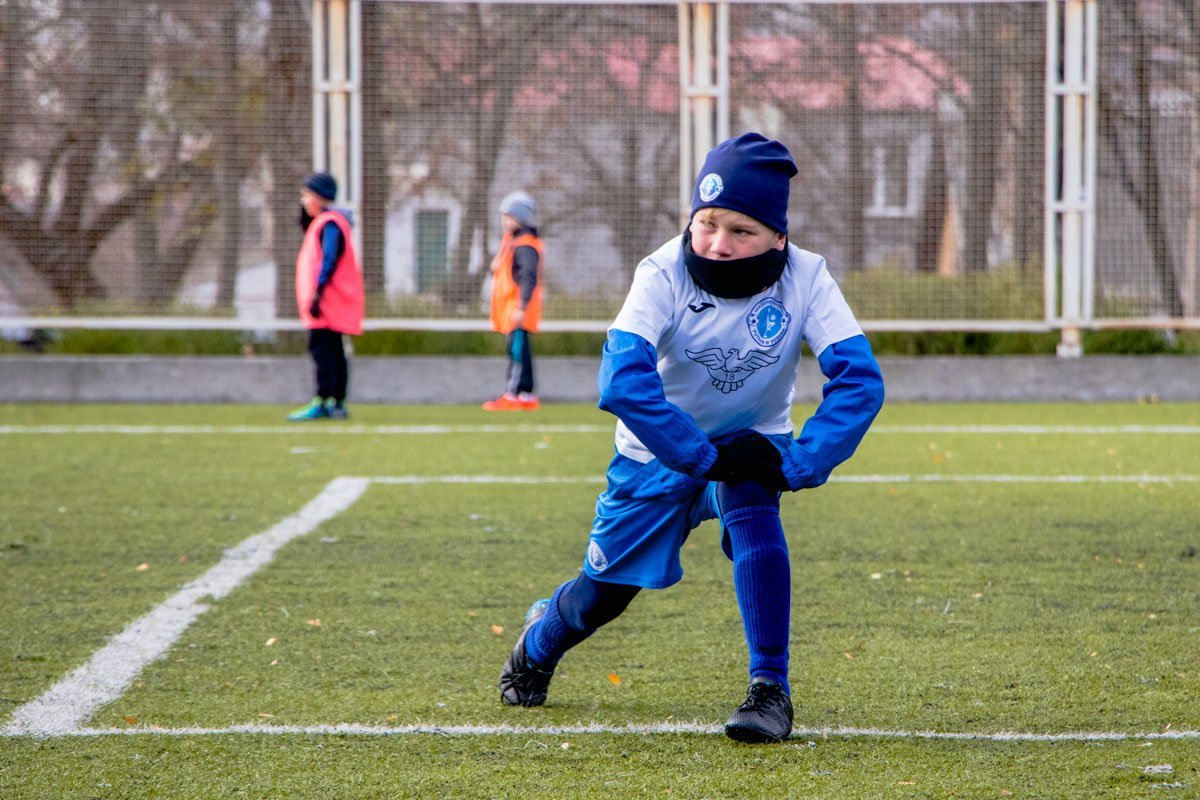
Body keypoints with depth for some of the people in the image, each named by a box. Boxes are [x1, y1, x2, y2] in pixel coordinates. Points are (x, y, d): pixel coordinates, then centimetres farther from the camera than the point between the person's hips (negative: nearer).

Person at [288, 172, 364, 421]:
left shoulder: (330, 223, -14)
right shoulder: (320, 221, 18)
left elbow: (329, 260, -21)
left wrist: (318, 293, -26)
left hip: (327, 299, -11)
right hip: (330, 304, 11)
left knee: (321, 347, -13)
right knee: (332, 350, 12)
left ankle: (322, 403, -17)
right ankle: (336, 403, 15)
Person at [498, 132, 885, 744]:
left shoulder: (805, 277, -25)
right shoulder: (664, 275, -30)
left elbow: (859, 379, -30)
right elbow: (622, 379, -40)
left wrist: (798, 464, -39)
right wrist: (705, 458, -40)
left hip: (752, 439, 1)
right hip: (661, 446, 0)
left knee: (755, 519, -32)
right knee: (604, 590, 10)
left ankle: (770, 688, -22)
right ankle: (540, 641, 45)